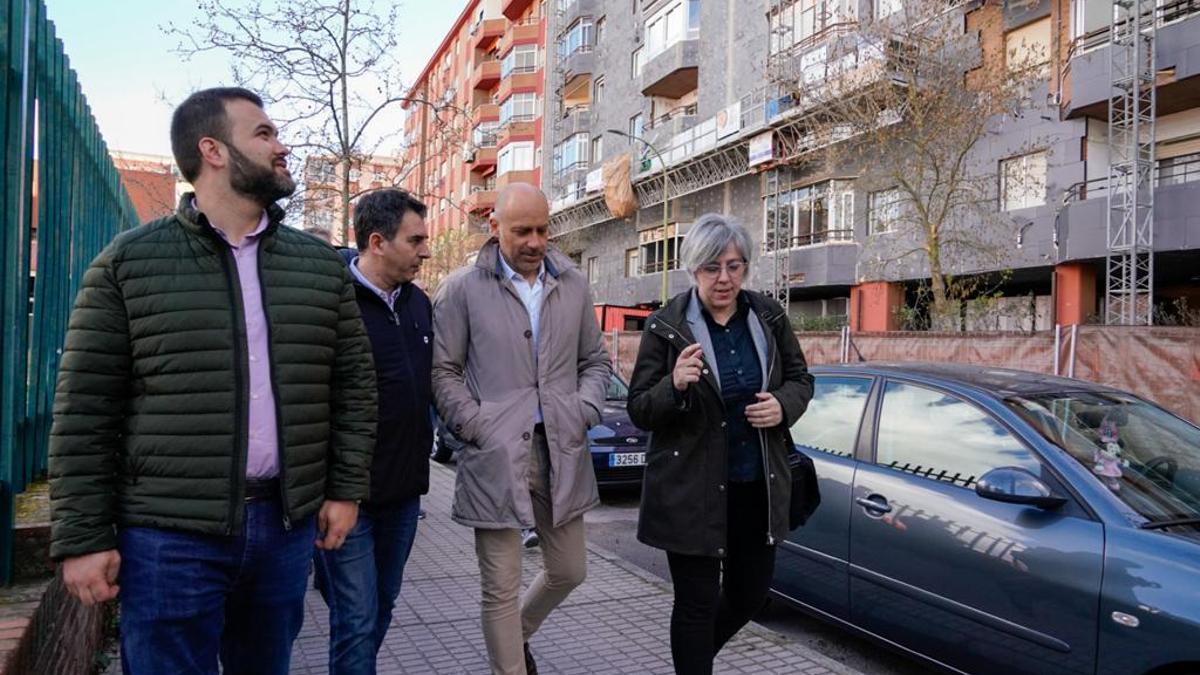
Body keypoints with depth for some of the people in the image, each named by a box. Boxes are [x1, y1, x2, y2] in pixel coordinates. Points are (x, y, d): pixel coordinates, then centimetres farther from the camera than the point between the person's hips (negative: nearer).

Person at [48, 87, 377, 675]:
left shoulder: (321, 264, 7)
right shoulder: (129, 262, -2)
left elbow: (354, 383, 9)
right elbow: (84, 410, -3)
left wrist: (345, 489, 4)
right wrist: (82, 538, -6)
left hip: (287, 525, 3)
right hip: (169, 535, -3)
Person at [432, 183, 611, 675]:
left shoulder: (573, 285, 8)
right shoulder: (463, 289, -3)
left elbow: (595, 360, 15)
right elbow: (443, 371, -2)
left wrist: (584, 413, -1)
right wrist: (478, 427, -11)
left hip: (561, 452, 4)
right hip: (495, 457, -4)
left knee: (569, 571, 16)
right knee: (501, 588, 3)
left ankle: (518, 634, 44)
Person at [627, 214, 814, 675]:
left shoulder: (768, 316, 0)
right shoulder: (665, 326, -10)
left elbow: (801, 379, 11)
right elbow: (638, 411, -7)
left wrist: (784, 405, -12)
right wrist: (674, 386, -28)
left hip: (758, 485, 5)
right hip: (692, 489, -4)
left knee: (749, 593, 18)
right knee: (697, 602, 4)